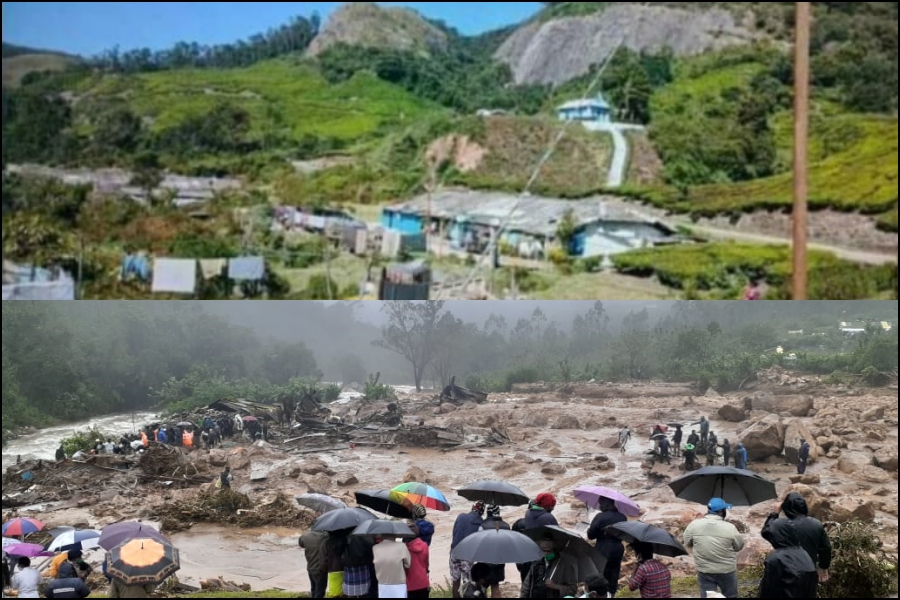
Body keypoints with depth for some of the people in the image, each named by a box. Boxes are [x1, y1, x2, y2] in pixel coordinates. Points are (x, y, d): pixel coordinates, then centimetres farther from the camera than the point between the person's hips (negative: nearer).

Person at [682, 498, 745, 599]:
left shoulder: (694, 525, -11)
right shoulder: (730, 528, -17)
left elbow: (687, 543, 3)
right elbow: (739, 546, -3)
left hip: (704, 571, 2)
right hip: (727, 571, -1)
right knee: (730, 596, 18)